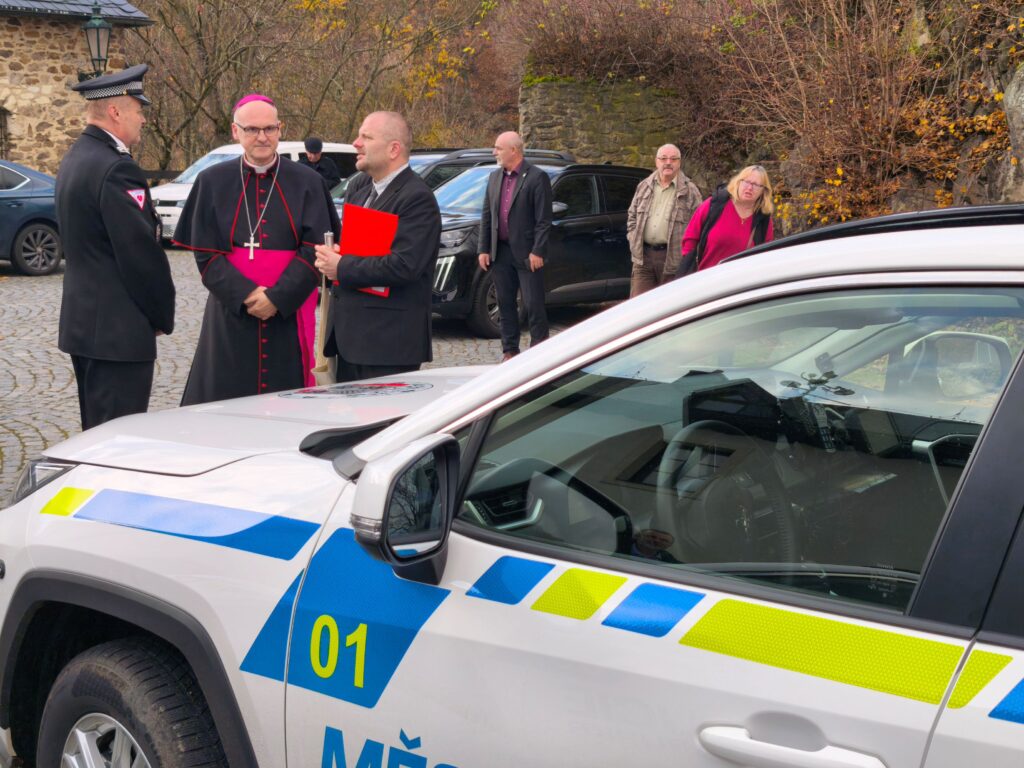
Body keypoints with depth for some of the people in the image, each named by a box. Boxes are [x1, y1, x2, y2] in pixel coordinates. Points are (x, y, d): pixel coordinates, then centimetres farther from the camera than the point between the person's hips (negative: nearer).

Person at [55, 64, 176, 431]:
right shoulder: (115, 168, -19)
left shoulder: (74, 159, 13)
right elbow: (141, 252, -19)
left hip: (82, 321, 10)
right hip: (117, 330, -10)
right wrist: (162, 315, -5)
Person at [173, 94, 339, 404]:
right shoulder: (212, 182, 6)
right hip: (230, 317, 1)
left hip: (289, 317, 0)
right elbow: (205, 254, 1)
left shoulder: (307, 183, 4)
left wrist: (278, 298, -14)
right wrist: (246, 296, -13)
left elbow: (314, 249, -3)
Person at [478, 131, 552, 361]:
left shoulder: (537, 178, -7)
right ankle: (510, 351, 18)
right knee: (505, 304, 10)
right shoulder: (494, 178, 12)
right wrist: (484, 250, 7)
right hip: (501, 252, 6)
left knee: (534, 305, -2)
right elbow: (486, 216, 13)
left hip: (527, 254, -6)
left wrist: (537, 252, -15)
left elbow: (544, 220, -10)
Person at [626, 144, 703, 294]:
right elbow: (632, 216, 22)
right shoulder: (644, 187, 13)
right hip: (643, 256, 3)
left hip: (673, 258, -3)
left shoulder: (690, 191, 0)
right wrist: (633, 239, 7)